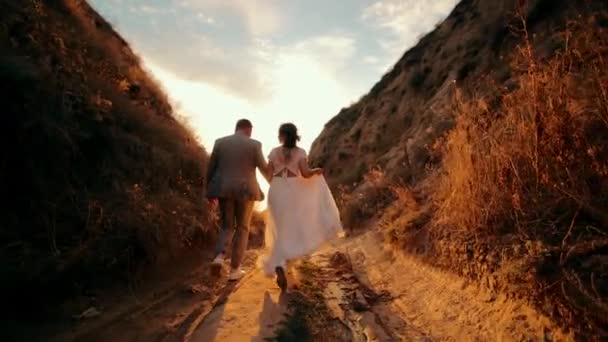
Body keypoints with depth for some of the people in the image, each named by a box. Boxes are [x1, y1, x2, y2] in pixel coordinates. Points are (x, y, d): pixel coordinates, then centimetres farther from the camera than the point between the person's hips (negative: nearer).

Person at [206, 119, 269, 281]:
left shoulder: (220, 142, 3)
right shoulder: (254, 145, -5)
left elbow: (211, 168, 5)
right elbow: (264, 169, 0)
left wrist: (210, 191, 15)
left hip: (224, 190, 3)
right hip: (245, 191, -2)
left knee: (227, 226, 17)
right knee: (242, 229, 10)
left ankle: (219, 256, -8)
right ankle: (234, 270, 11)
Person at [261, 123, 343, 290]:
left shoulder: (274, 152, 2)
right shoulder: (300, 152, -3)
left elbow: (269, 176, 2)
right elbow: (305, 173, -13)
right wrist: (316, 171, 7)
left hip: (276, 193, 1)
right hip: (293, 193, -1)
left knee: (281, 231, 8)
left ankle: (278, 266, -8)